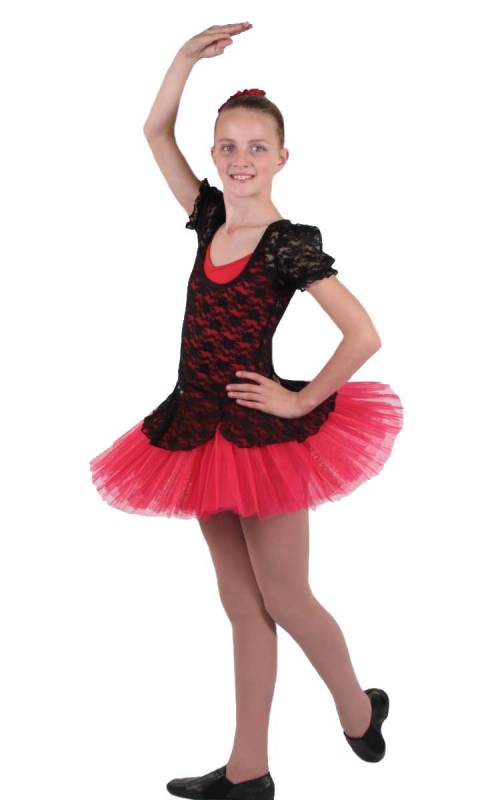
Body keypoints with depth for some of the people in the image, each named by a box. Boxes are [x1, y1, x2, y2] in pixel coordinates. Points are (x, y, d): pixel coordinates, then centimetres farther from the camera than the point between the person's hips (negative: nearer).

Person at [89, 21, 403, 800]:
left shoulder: (290, 242, -13)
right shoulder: (211, 218, 6)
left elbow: (365, 335, -21)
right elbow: (156, 132, 9)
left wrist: (303, 401, -15)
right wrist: (189, 54, -1)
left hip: (266, 435, -7)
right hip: (207, 430, 7)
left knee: (284, 600, 5)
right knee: (242, 605, 11)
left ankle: (360, 711, 31)